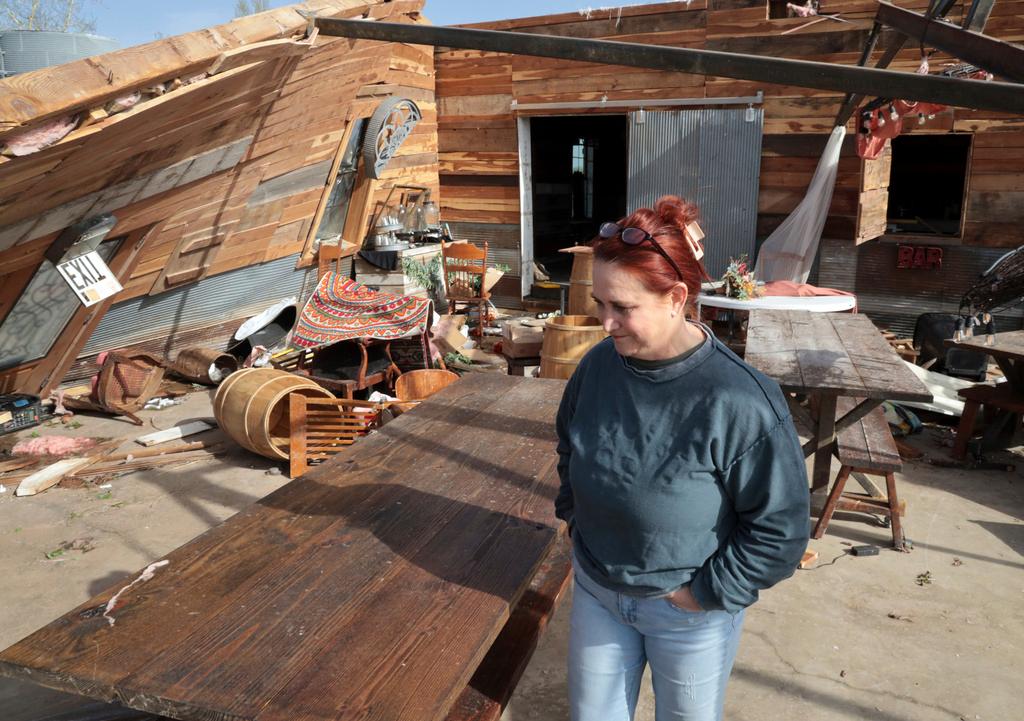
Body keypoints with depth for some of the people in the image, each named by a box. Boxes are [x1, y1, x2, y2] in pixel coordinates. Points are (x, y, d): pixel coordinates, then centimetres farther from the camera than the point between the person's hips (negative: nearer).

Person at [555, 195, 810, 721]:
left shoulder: (741, 401, -27)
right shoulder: (599, 365, -11)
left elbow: (781, 527, -18)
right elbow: (569, 446, 11)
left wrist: (709, 593, -14)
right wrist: (574, 517, 7)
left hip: (688, 610, -4)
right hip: (596, 591, 5)